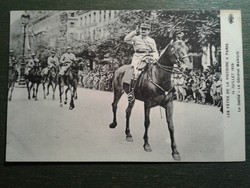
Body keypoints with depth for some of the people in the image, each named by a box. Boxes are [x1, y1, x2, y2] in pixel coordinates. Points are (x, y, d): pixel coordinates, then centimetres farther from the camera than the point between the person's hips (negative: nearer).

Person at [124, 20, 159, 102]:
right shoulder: (136, 38, 12)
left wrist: (155, 57, -4)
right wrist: (134, 32, -6)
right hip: (138, 58, -4)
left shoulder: (152, 40, 20)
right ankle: (131, 91, -27)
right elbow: (126, 39, -4)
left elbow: (155, 51, 18)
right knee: (136, 72, -28)